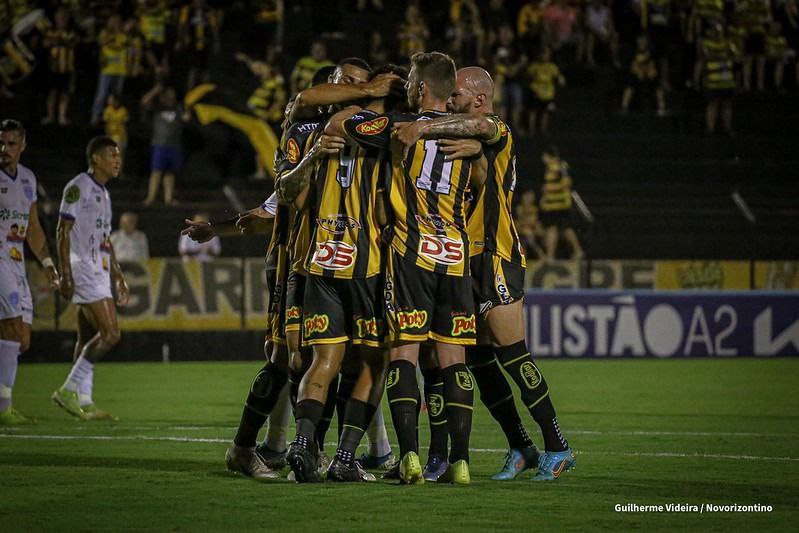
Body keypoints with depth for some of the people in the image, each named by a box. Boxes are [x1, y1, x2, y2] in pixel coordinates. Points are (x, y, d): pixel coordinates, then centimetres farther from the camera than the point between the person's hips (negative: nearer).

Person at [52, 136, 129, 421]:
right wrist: (65, 274, -19)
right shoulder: (78, 187, -8)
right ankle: (69, 390, -11)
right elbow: (63, 231, -12)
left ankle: (83, 401, 7)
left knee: (88, 339, 7)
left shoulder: (103, 193, 20)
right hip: (84, 272, -9)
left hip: (100, 273, 9)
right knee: (110, 333, -15)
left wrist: (118, 277, 24)